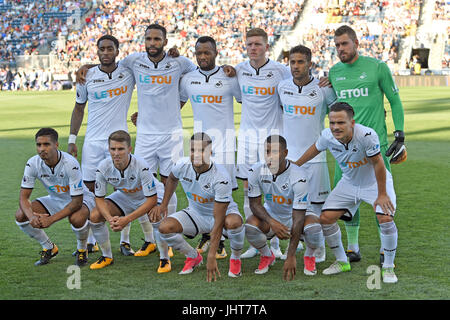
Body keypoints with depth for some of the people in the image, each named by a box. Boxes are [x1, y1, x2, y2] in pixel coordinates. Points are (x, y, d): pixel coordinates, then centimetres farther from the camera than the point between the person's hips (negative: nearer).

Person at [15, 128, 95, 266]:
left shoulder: (70, 164, -32)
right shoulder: (33, 163, -19)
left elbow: (77, 201, -31)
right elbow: (23, 198, -16)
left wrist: (51, 219, -39)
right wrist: (31, 216, -37)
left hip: (81, 199, -5)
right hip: (55, 200, 5)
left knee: (76, 219, -39)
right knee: (21, 215, -15)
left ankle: (82, 249, -3)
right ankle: (49, 248, 8)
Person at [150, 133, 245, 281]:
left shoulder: (221, 178, -33)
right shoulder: (182, 165, -18)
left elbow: (219, 221, -35)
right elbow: (172, 179, 12)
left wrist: (211, 256, -39)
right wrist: (163, 205, 1)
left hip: (224, 213, -5)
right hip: (195, 213, 5)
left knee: (234, 223, -40)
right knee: (164, 227, -20)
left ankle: (235, 258, -6)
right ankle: (193, 257, 8)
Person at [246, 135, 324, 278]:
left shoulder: (298, 176, -31)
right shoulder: (256, 171, -20)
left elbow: (298, 218, -31)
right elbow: (255, 203, -10)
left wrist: (291, 257, -35)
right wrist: (272, 222, -33)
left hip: (294, 215, -2)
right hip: (270, 215, 2)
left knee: (314, 226, -35)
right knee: (250, 226, -30)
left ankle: (309, 257, 0)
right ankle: (267, 256, 3)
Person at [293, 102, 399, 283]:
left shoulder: (367, 135, -35)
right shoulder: (327, 136, -20)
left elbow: (378, 163, -25)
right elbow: (315, 148, 4)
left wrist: (382, 194, -20)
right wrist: (294, 166, 14)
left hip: (375, 182, -5)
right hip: (349, 183, 5)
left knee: (385, 218, -24)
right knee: (326, 218, -4)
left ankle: (388, 268, -4)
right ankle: (342, 262, 18)